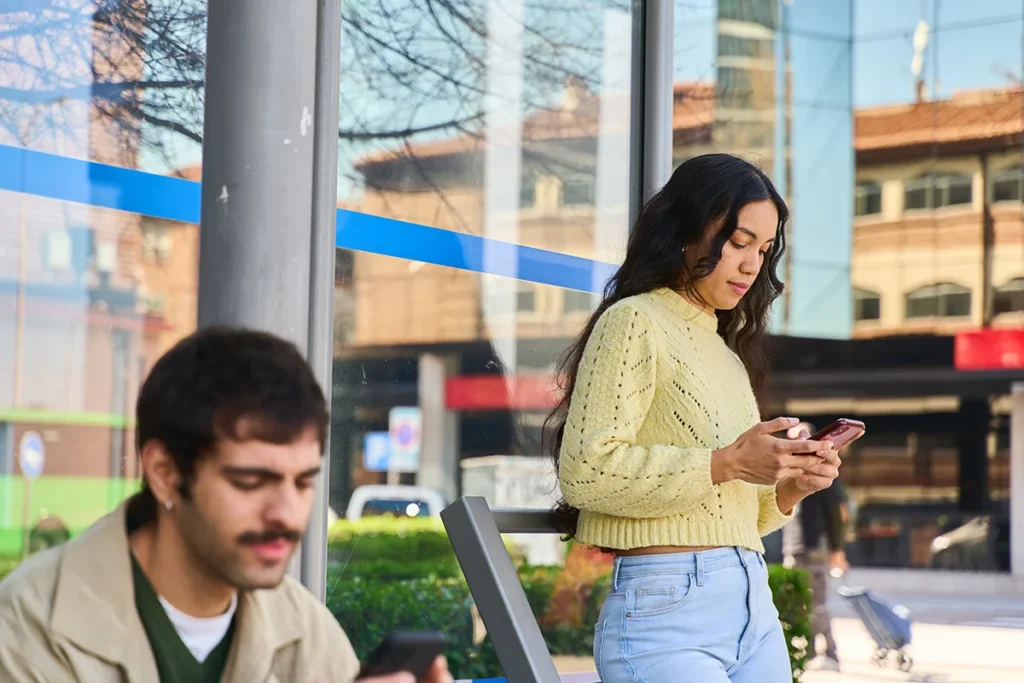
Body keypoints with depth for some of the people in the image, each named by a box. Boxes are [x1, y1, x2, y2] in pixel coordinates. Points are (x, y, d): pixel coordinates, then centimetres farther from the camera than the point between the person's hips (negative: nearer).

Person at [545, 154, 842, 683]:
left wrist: (788, 488, 4)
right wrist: (726, 464, -17)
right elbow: (586, 471, -15)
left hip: (755, 610, 8)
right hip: (667, 609, -8)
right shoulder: (634, 322, -2)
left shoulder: (727, 352, 20)